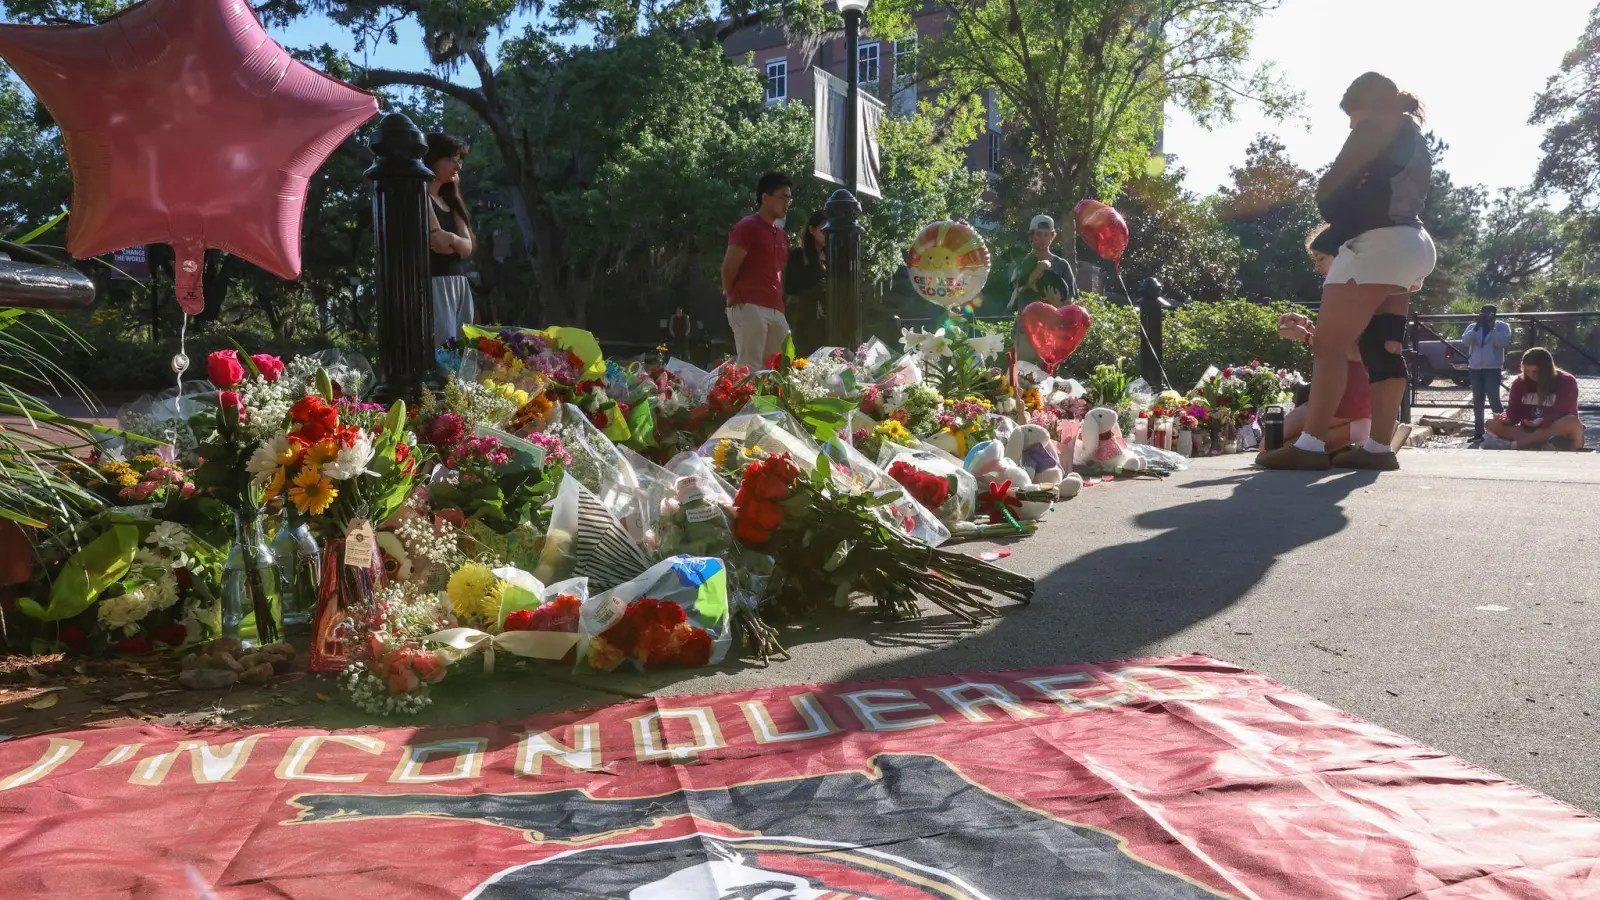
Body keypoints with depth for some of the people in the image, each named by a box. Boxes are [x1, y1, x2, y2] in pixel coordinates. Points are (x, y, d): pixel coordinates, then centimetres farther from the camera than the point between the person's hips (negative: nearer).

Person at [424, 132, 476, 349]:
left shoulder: (450, 201, 21)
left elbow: (467, 247, 6)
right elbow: (439, 243, -15)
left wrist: (451, 238, -11)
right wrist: (457, 242, 2)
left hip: (460, 285, 8)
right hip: (434, 284, -8)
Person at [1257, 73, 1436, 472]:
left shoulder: (1380, 125, 0)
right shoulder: (1414, 137, 28)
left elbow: (1329, 185, -4)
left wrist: (1328, 198, 16)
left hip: (1376, 244, -10)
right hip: (1408, 247, 10)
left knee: (1328, 345, -14)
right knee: (1384, 349, 4)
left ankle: (1311, 445, -21)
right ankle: (1379, 447, -1)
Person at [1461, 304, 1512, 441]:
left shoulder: (1502, 326, 2)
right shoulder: (1473, 327, 10)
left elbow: (1504, 342, -15)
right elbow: (1465, 341, -6)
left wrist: (1492, 328, -18)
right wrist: (1477, 327, -14)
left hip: (1493, 368, -4)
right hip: (1475, 368, 4)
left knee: (1494, 400, -10)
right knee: (1478, 401, 7)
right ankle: (1478, 432, 11)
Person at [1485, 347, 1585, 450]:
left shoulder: (1566, 381, -6)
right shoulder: (1520, 382, 3)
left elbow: (1563, 413, -18)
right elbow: (1514, 411, -4)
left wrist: (1542, 422, -37)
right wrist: (1507, 419, -28)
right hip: (1530, 431, 3)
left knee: (1573, 422, -38)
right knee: (1492, 424, -20)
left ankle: (1512, 445, -43)